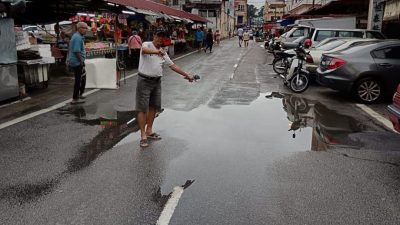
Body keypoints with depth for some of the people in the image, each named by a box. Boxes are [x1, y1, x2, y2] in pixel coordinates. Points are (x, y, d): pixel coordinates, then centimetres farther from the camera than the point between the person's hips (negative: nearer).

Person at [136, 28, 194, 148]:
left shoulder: (163, 52, 13)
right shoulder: (147, 44, -7)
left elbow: (172, 65, 15)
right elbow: (144, 50, -32)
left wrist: (186, 75, 12)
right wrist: (157, 51, -52)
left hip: (157, 81, 7)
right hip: (144, 81, -7)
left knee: (153, 107, 13)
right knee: (143, 108, -3)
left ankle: (149, 131, 26)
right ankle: (143, 135, 0)